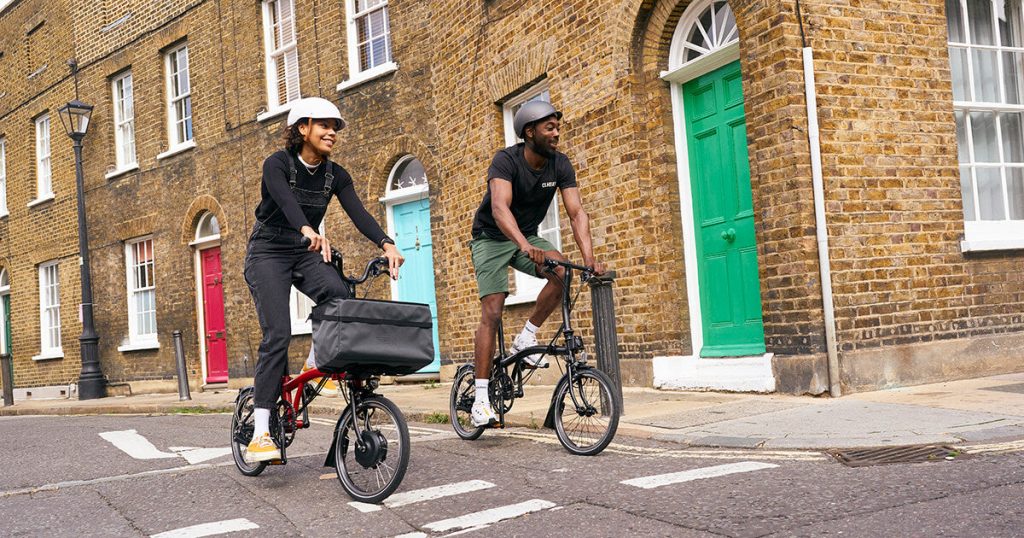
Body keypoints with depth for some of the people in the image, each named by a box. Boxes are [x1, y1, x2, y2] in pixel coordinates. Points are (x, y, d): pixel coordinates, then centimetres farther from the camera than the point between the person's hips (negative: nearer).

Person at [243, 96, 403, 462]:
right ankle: (260, 433, -18)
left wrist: (386, 244, -33)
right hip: (268, 253, -4)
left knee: (340, 297, -28)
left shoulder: (335, 175, 0)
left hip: (305, 253, 4)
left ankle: (316, 366, -2)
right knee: (277, 334, -19)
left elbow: (358, 213, -14)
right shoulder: (277, 164, -14)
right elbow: (287, 202, -34)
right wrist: (309, 231, -55)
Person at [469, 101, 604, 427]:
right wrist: (525, 246, -56)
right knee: (492, 312, -15)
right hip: (492, 239, -4)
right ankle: (481, 399, -11)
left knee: (562, 271, -26)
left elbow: (576, 212, -16)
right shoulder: (506, 160, -25)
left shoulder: (560, 165, -10)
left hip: (527, 238, 4)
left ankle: (526, 338, -7)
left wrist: (588, 256, -31)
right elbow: (499, 207, -40)